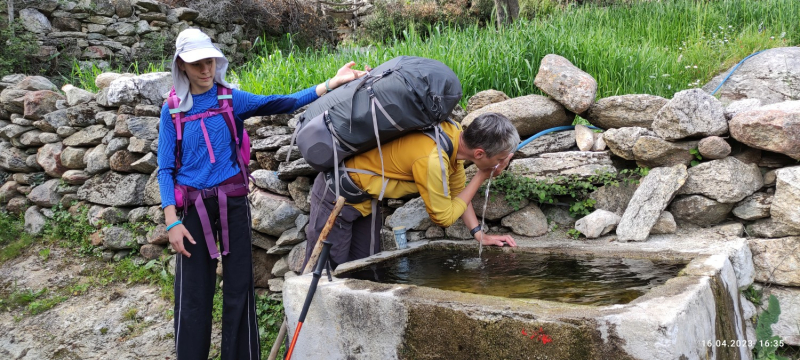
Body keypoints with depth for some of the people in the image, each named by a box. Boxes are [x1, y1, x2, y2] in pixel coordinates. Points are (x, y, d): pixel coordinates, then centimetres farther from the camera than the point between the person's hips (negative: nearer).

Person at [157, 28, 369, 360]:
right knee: (192, 293, 5)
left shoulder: (232, 99, 2)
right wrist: (172, 221, -7)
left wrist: (331, 84, -21)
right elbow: (166, 168, 2)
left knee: (238, 286, 5)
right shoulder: (172, 110, 3)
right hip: (194, 207, 0)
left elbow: (281, 103, -10)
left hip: (233, 202, 0)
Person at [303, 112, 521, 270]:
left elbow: (457, 191, 6)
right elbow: (444, 218, -19)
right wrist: (481, 176, -16)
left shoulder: (456, 134, -10)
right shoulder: (432, 160, -35)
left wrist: (480, 234, 0)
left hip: (366, 197, 9)